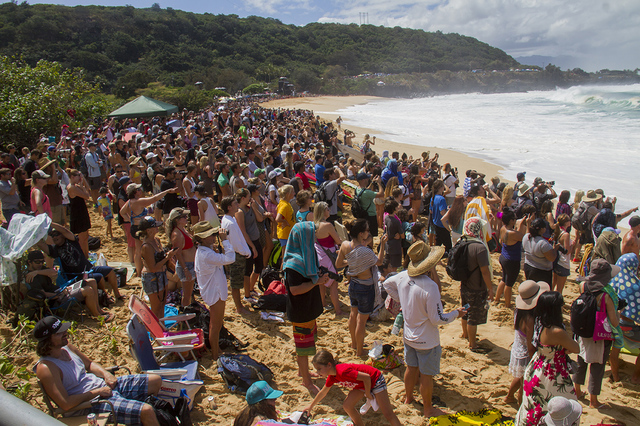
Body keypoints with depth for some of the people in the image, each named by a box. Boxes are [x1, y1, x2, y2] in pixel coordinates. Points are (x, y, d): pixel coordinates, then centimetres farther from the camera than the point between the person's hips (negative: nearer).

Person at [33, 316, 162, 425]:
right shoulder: (45, 368, -21)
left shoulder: (66, 346, 4)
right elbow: (66, 404, -25)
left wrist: (106, 374, 0)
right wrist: (97, 392, -18)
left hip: (104, 384, 9)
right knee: (146, 411, -25)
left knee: (156, 380, 8)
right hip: (90, 403, -9)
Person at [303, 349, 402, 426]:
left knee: (388, 414, -8)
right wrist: (311, 406, 23)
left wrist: (368, 394, -17)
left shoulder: (343, 371, -35)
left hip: (375, 379, -8)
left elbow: (366, 377, -34)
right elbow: (323, 392, 14)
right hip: (362, 384, 8)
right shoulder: (332, 377, -5)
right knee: (347, 406, 0)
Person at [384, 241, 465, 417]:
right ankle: (428, 409, 30)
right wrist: (456, 313, -9)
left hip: (408, 336, 6)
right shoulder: (430, 287, -32)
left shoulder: (403, 276, -10)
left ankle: (408, 398, 45)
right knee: (426, 375, 12)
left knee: (411, 368, 25)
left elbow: (387, 284, 12)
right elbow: (437, 319, -25)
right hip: (426, 340, -6)